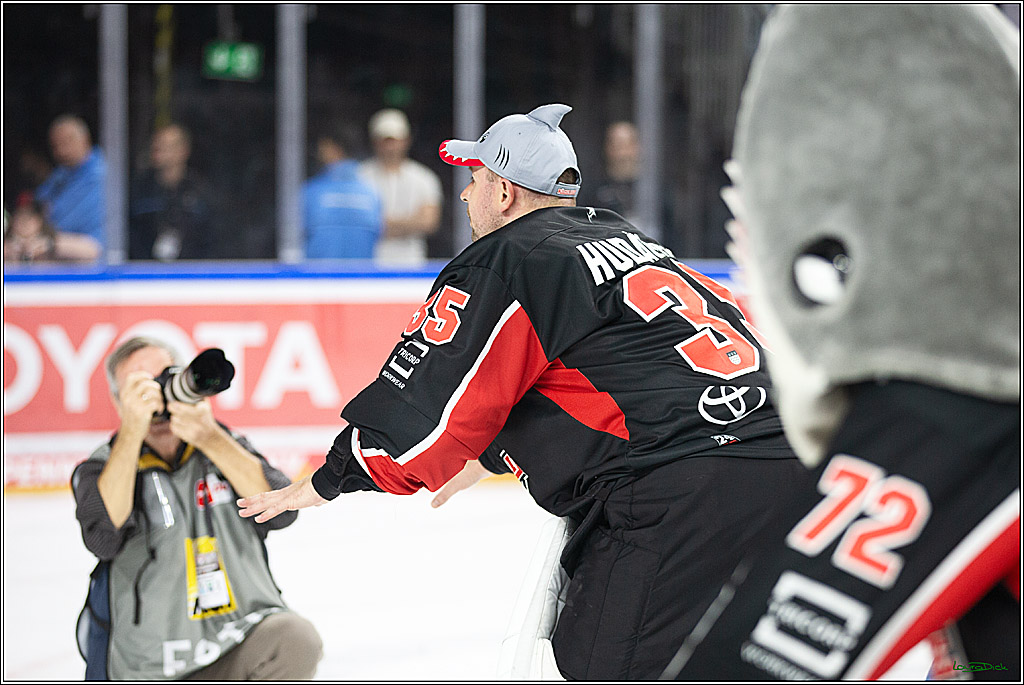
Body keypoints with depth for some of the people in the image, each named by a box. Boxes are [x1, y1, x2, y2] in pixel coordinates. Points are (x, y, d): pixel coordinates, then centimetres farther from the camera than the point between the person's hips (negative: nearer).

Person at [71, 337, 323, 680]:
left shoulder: (224, 445, 7)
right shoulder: (102, 468, 0)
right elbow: (104, 536, -23)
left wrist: (210, 438, -22)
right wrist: (132, 431, -26)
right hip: (150, 672, -1)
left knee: (296, 640, -29)